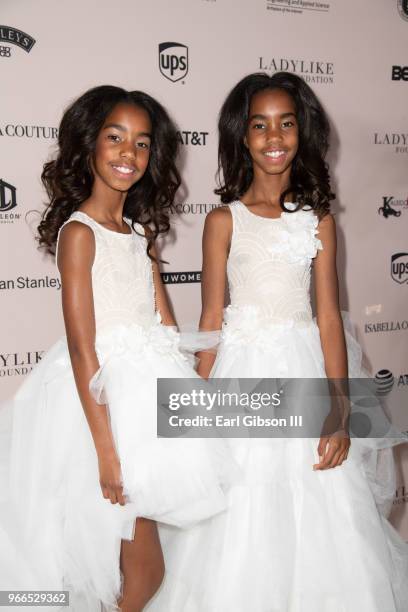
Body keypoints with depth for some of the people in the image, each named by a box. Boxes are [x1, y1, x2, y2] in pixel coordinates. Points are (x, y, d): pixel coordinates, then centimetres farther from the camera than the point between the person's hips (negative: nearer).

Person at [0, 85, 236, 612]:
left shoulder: (140, 231, 11)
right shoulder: (79, 231, -12)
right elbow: (81, 347, -17)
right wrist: (106, 447, -18)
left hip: (153, 386, 7)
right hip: (106, 394, -7)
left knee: (139, 566, 18)